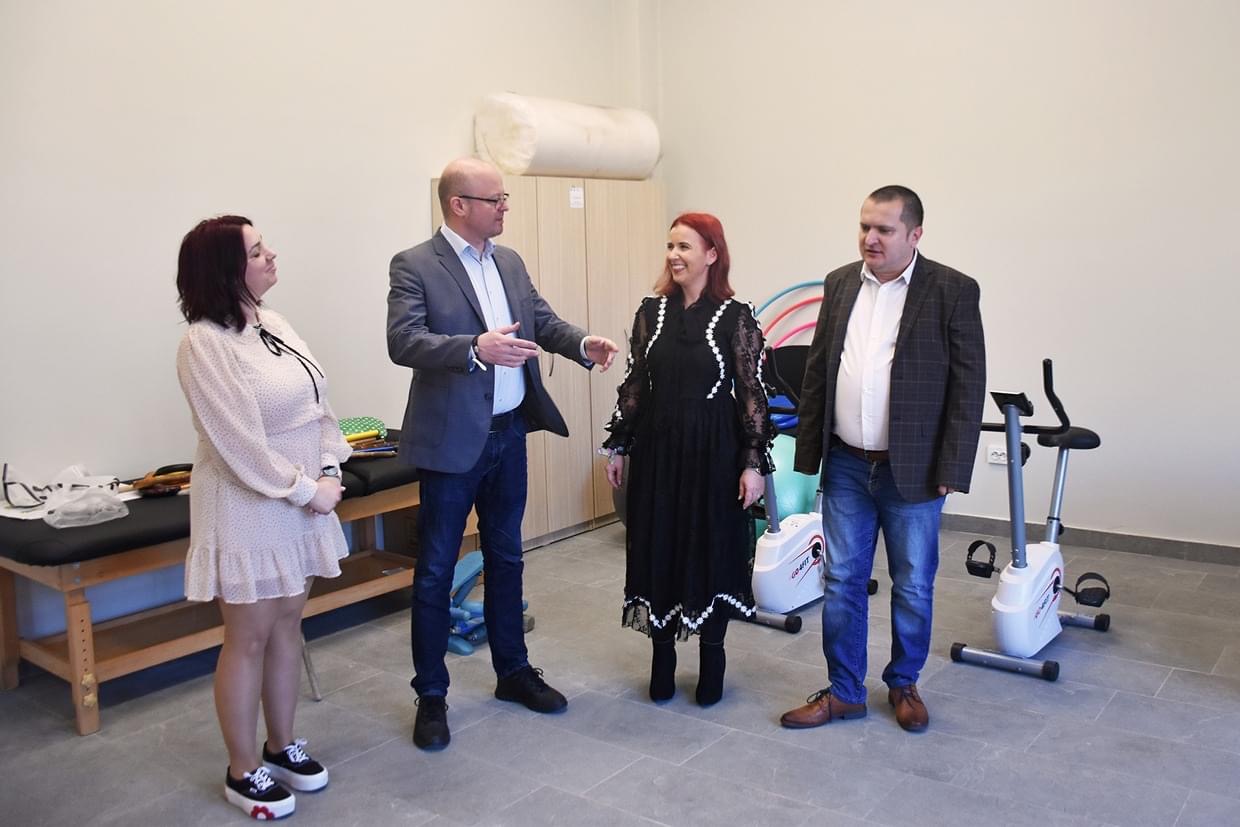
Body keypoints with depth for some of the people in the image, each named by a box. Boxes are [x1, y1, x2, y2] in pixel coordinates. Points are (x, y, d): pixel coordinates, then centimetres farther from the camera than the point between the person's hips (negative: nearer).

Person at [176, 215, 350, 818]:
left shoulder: (274, 324, 6)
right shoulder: (204, 344, -19)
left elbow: (317, 402, 8)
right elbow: (241, 443, -22)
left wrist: (328, 472, -5)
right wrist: (306, 491, -15)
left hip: (300, 501, 8)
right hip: (248, 509, -8)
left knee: (288, 624, 16)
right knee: (249, 639, 5)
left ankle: (282, 746, 33)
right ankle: (243, 772, 21)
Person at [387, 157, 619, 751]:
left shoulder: (509, 261, 10)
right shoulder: (415, 265, -10)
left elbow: (543, 321, 12)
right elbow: (403, 342, -22)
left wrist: (583, 344, -9)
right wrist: (475, 349, -36)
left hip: (510, 434, 6)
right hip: (452, 440, -6)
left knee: (505, 558, 18)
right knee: (436, 569, 5)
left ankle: (512, 670, 33)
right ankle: (431, 695, 19)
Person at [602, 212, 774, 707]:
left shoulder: (736, 317, -6)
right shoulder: (651, 311, 4)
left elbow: (752, 394, -7)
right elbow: (634, 383, 7)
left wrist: (754, 463, -10)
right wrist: (618, 446, 7)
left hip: (713, 450, -3)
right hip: (656, 447, 3)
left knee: (712, 548, 7)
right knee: (658, 547, 9)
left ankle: (711, 655, 24)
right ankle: (662, 656, 24)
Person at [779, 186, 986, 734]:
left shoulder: (953, 291, -7)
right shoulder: (840, 283, 6)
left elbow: (968, 385, -8)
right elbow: (816, 372, 9)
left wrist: (952, 470, -12)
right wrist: (808, 451, 6)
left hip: (913, 471, -3)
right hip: (845, 467, 4)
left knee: (912, 587, 11)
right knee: (842, 583, 10)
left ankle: (904, 684, 32)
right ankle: (844, 692, 25)